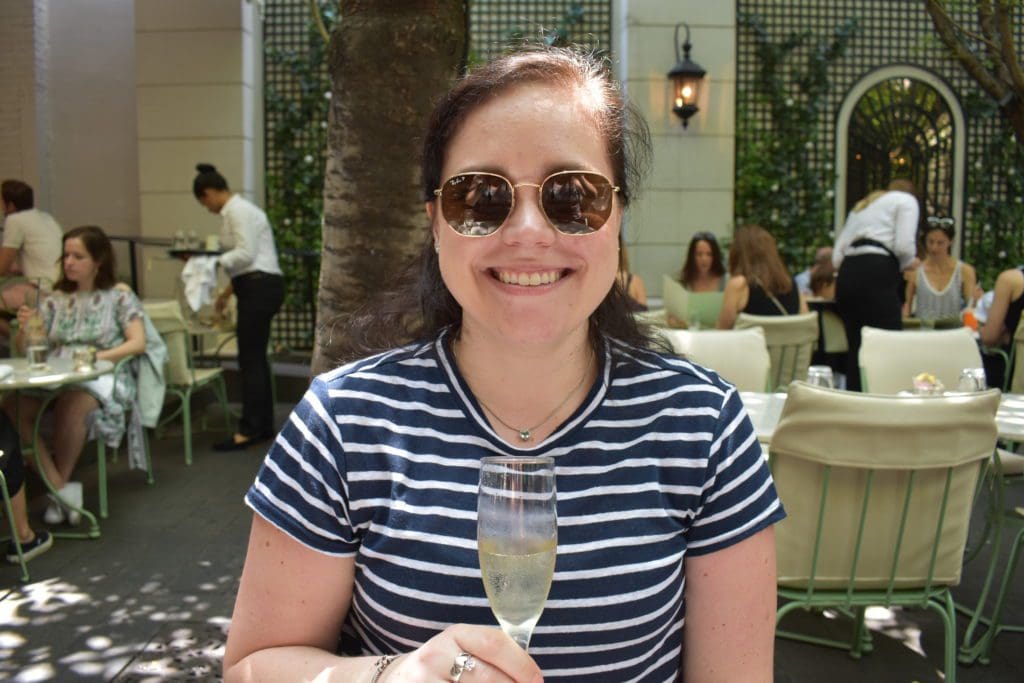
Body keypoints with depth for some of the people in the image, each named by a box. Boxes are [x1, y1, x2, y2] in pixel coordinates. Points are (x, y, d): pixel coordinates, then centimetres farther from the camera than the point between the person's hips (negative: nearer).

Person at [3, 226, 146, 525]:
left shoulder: (119, 296, 9)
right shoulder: (56, 299, 20)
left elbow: (138, 343, -3)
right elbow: (26, 349, 16)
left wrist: (96, 357, -16)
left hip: (101, 379, -4)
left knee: (71, 405, -38)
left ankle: (60, 483, -14)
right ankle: (62, 488, -23)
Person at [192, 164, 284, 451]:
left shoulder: (237, 210, -11)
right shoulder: (237, 209, 20)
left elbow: (246, 254, -21)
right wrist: (227, 292, 26)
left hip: (259, 288, -10)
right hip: (258, 287, 10)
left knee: (250, 360, -6)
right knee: (256, 357, 12)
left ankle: (249, 430, 0)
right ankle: (263, 425, 18)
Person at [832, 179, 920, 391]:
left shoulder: (860, 205, 32)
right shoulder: (906, 200, 15)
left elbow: (836, 257, 20)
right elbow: (904, 246, -5)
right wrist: (909, 263, 17)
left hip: (846, 276, 7)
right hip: (877, 274, -7)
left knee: (855, 351, 8)